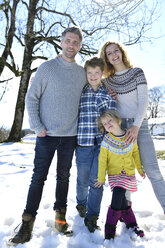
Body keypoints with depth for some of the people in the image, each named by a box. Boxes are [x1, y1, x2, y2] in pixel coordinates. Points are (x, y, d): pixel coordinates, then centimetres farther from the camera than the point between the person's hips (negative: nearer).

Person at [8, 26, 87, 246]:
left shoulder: (83, 73, 8)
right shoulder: (47, 67, -3)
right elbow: (31, 98, -4)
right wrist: (37, 126, -10)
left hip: (70, 136, 3)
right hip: (47, 134, -3)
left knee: (64, 177, 12)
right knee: (39, 177, 2)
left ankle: (60, 216, 27)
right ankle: (27, 223, 14)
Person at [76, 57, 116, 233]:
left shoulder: (109, 94, 7)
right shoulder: (79, 93, 4)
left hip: (103, 143, 0)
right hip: (83, 142, 0)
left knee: (97, 180, 1)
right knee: (83, 179, 13)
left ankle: (92, 216, 16)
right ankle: (81, 203, 41)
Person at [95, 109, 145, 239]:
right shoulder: (107, 140, -11)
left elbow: (135, 152, 11)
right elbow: (102, 160, -6)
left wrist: (140, 168, 18)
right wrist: (101, 178, -3)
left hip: (129, 174, 1)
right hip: (114, 174, -1)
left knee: (118, 198, -6)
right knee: (120, 199, -9)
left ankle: (110, 228, 13)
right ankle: (131, 223, 15)